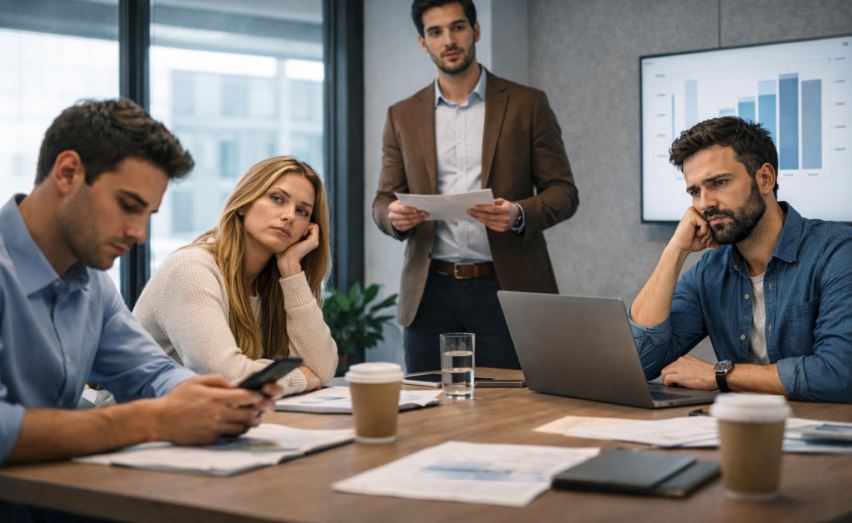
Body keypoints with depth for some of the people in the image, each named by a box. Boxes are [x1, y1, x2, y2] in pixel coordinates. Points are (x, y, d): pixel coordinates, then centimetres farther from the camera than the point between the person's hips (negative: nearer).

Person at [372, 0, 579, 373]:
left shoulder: (527, 104, 5)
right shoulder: (402, 116, 11)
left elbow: (563, 191, 3)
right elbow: (383, 200, 11)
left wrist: (519, 214, -18)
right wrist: (395, 216, -13)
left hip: (504, 287, -2)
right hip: (431, 293, 2)